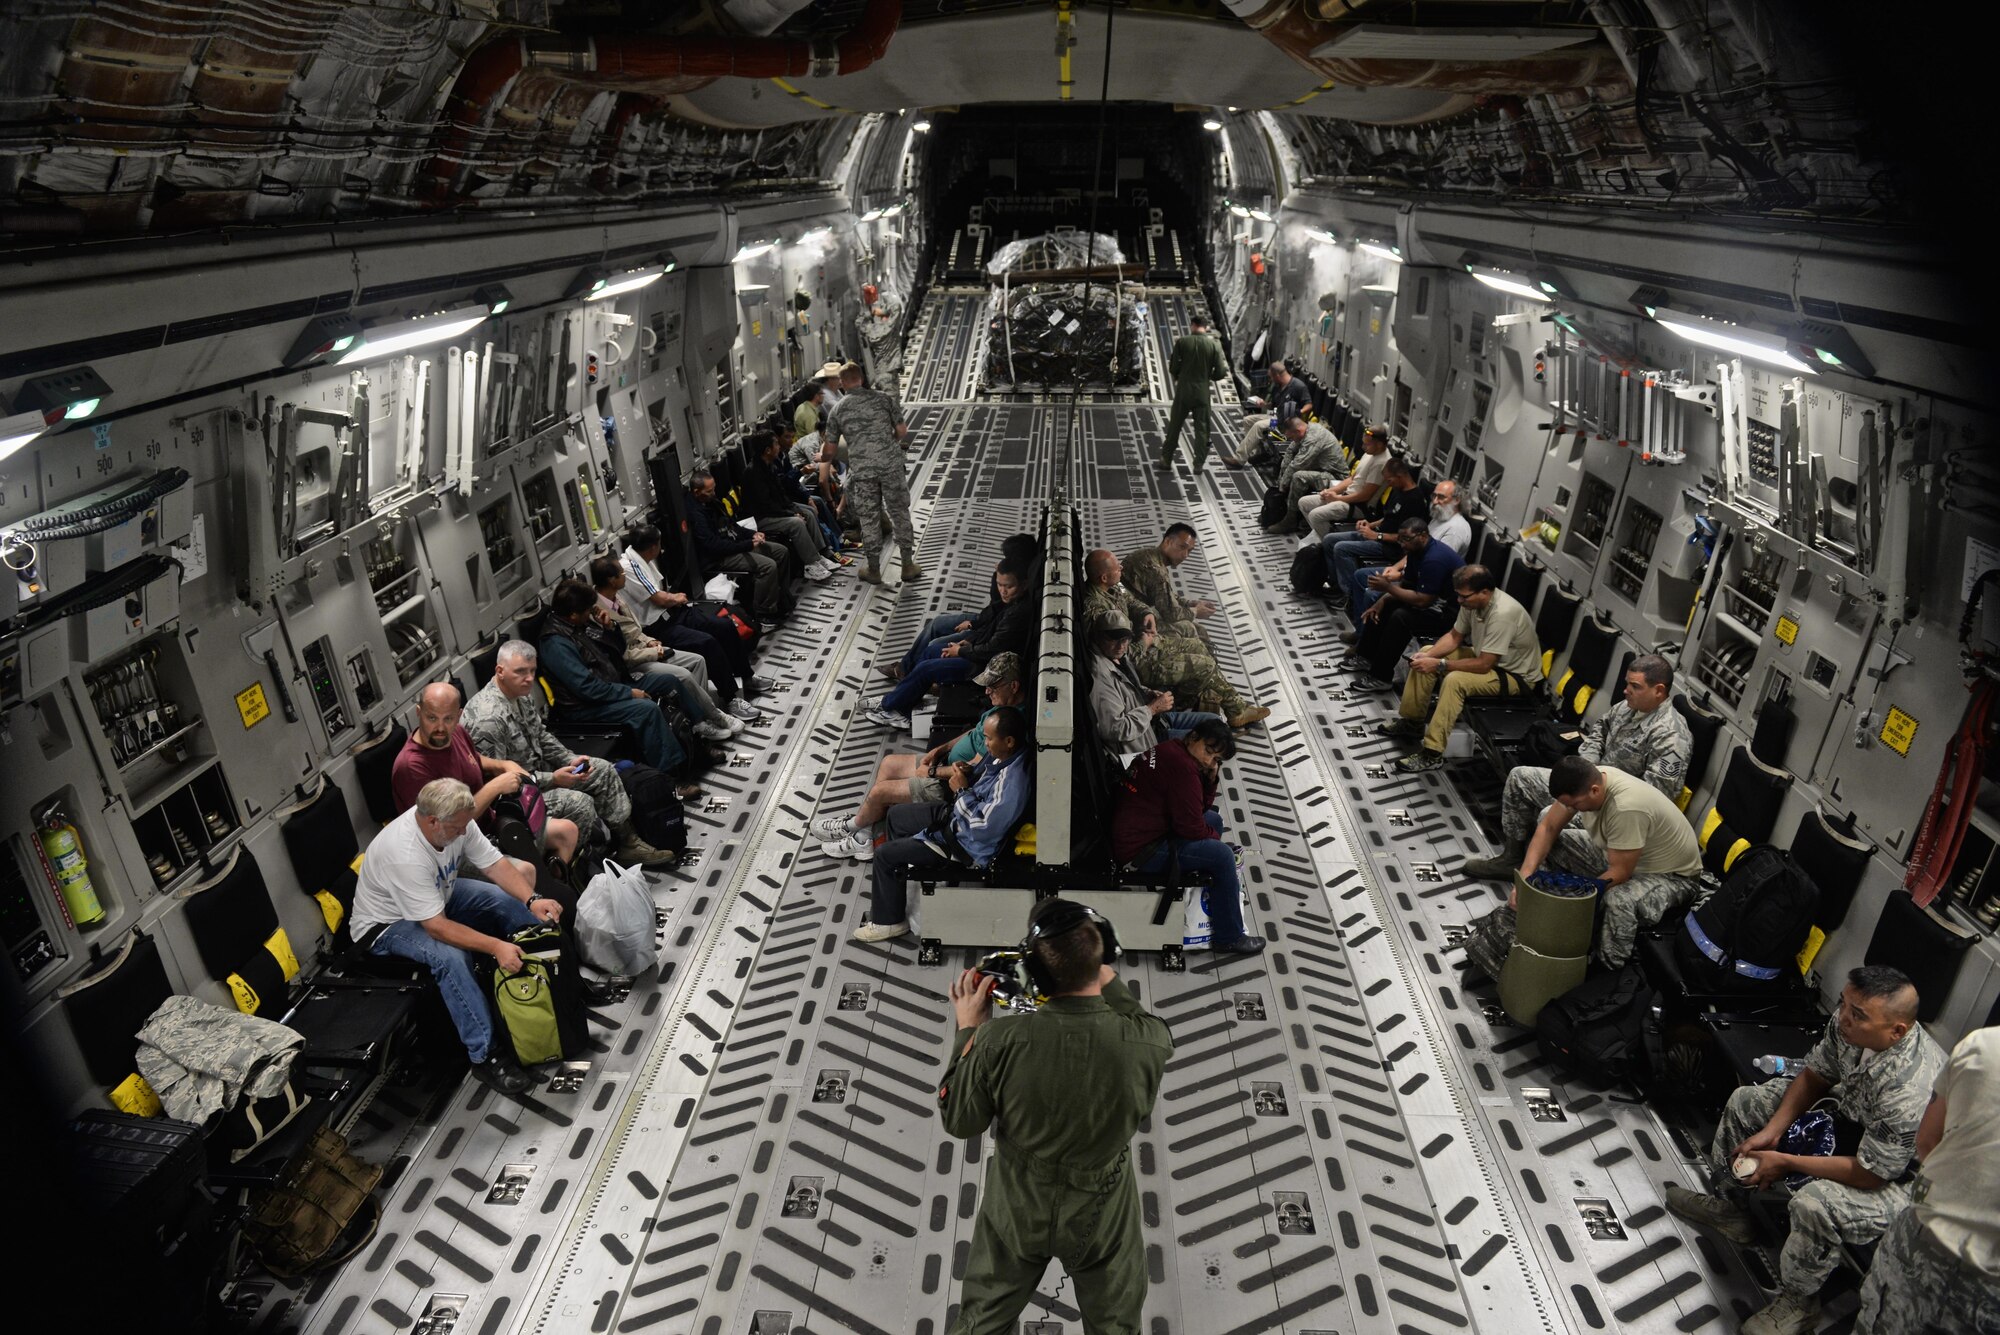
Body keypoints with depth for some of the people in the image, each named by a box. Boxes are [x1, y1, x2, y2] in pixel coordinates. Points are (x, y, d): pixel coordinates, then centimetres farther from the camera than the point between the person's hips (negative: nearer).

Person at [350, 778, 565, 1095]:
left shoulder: (454, 823, -19)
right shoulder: (404, 855, -39)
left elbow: (494, 864, -12)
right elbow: (437, 927, -37)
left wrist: (532, 900, -28)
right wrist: (496, 947, -43)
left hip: (441, 895, 8)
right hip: (386, 925, -8)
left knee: (509, 898, -7)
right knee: (450, 957, -34)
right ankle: (484, 1054, -23)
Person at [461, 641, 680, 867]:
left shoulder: (521, 694, -1)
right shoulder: (488, 718, -30)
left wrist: (570, 759, -2)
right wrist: (552, 779, -21)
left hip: (536, 768, 10)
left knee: (603, 769, 5)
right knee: (579, 803, -26)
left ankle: (626, 841, 9)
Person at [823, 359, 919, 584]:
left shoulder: (837, 411, 5)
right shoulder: (884, 398, 3)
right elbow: (902, 432, 3)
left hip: (861, 470, 0)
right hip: (891, 464, 0)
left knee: (868, 518, 10)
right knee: (900, 513, 10)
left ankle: (873, 569, 18)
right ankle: (908, 565, 15)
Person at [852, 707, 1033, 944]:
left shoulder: (1014, 783, -37)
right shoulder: (1003, 754, -9)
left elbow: (982, 826, -32)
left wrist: (962, 790, -22)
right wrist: (968, 772, -9)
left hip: (967, 844, -10)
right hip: (956, 814, 10)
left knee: (884, 854, -5)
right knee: (896, 815, 22)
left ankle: (888, 921, 17)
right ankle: (891, 891, 38)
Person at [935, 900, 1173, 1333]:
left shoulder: (1000, 1041, -33)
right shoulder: (1148, 1042, -30)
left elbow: (959, 1122, -14)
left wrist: (968, 1031, -8)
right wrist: (1113, 986, 0)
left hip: (1017, 1208, 1)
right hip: (1102, 1213, 0)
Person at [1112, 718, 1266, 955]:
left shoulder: (1170, 750, 9)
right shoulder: (1181, 765, -23)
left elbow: (1202, 808, 15)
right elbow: (1191, 827, -20)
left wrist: (1211, 777, -2)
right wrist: (1214, 837, 1)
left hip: (1131, 834, 11)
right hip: (1138, 852, -11)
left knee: (1214, 819, 18)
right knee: (1222, 855, -11)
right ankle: (1229, 938, 3)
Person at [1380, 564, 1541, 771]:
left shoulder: (1503, 614, -34)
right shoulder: (1473, 601, -9)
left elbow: (1483, 665, -33)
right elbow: (1454, 636, 4)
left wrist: (1440, 664, -28)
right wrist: (1429, 655, -13)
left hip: (1517, 675, -9)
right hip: (1485, 657, 9)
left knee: (1455, 681, -32)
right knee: (1426, 655, 2)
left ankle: (1432, 754, -27)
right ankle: (1412, 721, 12)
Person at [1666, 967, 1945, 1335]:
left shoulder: (1909, 1096, -41)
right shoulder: (1850, 1023, -21)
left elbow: (1869, 1173, -29)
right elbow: (1814, 1075, -2)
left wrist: (1785, 1162, -20)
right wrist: (1772, 1131, -9)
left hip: (1897, 1175, -8)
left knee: (1814, 1204, -33)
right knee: (1744, 1102, 8)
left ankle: (1798, 1302, -4)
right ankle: (1722, 1204, 27)